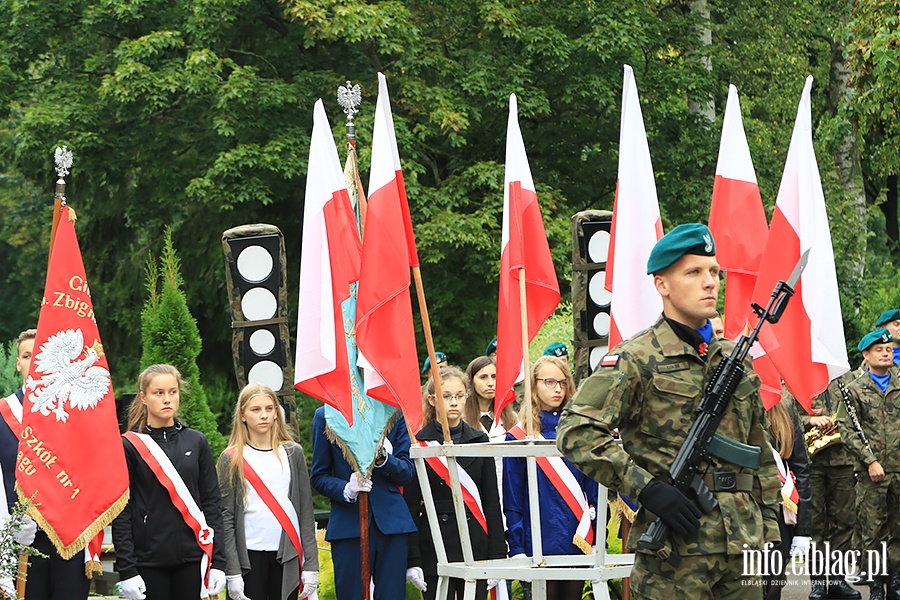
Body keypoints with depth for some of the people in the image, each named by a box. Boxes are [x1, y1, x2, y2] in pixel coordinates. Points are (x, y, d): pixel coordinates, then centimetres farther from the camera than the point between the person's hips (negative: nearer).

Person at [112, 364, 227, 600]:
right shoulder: (130, 446, 0)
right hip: (148, 561, -2)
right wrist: (126, 570, -9)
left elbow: (212, 503, 9)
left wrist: (218, 562, 1)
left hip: (191, 560, 3)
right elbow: (120, 514, -2)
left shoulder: (196, 443, 9)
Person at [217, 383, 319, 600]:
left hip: (287, 557, 2)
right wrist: (232, 572, -7)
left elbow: (306, 511, 9)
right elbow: (226, 517, 0)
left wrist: (311, 563, 2)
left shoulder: (293, 453, 9)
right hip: (249, 556, -2)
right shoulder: (232, 459, 3)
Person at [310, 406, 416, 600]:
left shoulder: (395, 412, 8)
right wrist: (346, 490, -15)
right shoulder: (325, 416, 5)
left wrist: (382, 457, -15)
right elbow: (318, 477, 6)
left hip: (391, 521, 1)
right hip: (349, 524, -1)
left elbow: (407, 473, 6)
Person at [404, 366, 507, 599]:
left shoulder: (480, 441, 9)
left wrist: (497, 556, 2)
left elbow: (492, 502, 10)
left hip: (476, 544, 3)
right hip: (435, 544, -3)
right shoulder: (419, 444, 0)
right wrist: (412, 560, -8)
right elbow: (410, 507, -1)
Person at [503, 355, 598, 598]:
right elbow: (512, 503, 1)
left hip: (579, 541, 3)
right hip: (540, 545, -3)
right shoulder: (518, 438, 1)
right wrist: (516, 548, -6)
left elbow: (593, 490, 11)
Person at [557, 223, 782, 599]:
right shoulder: (636, 360, -5)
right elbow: (576, 432, -15)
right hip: (675, 554, -6)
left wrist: (769, 524, 14)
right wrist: (647, 488, -19)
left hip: (741, 549, 6)